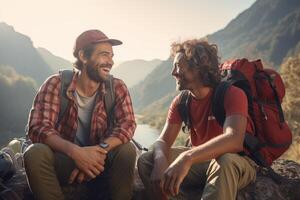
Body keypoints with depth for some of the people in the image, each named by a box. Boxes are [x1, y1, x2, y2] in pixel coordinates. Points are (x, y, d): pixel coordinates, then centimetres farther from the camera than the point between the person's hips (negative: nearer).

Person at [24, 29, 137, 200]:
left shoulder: (117, 88, -6)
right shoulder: (56, 84, -12)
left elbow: (128, 124, -18)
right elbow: (38, 128, -21)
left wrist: (100, 150, -37)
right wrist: (75, 151, -39)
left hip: (99, 160, 1)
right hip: (64, 158, 0)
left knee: (127, 150, -27)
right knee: (35, 154, -29)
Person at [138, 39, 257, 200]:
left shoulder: (232, 94, -19)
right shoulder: (181, 101, -1)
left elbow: (234, 139, -36)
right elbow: (163, 141, -6)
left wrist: (187, 158, -49)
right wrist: (161, 161, -31)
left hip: (236, 164, -5)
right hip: (200, 160, 5)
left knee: (224, 162, -41)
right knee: (146, 161, -9)